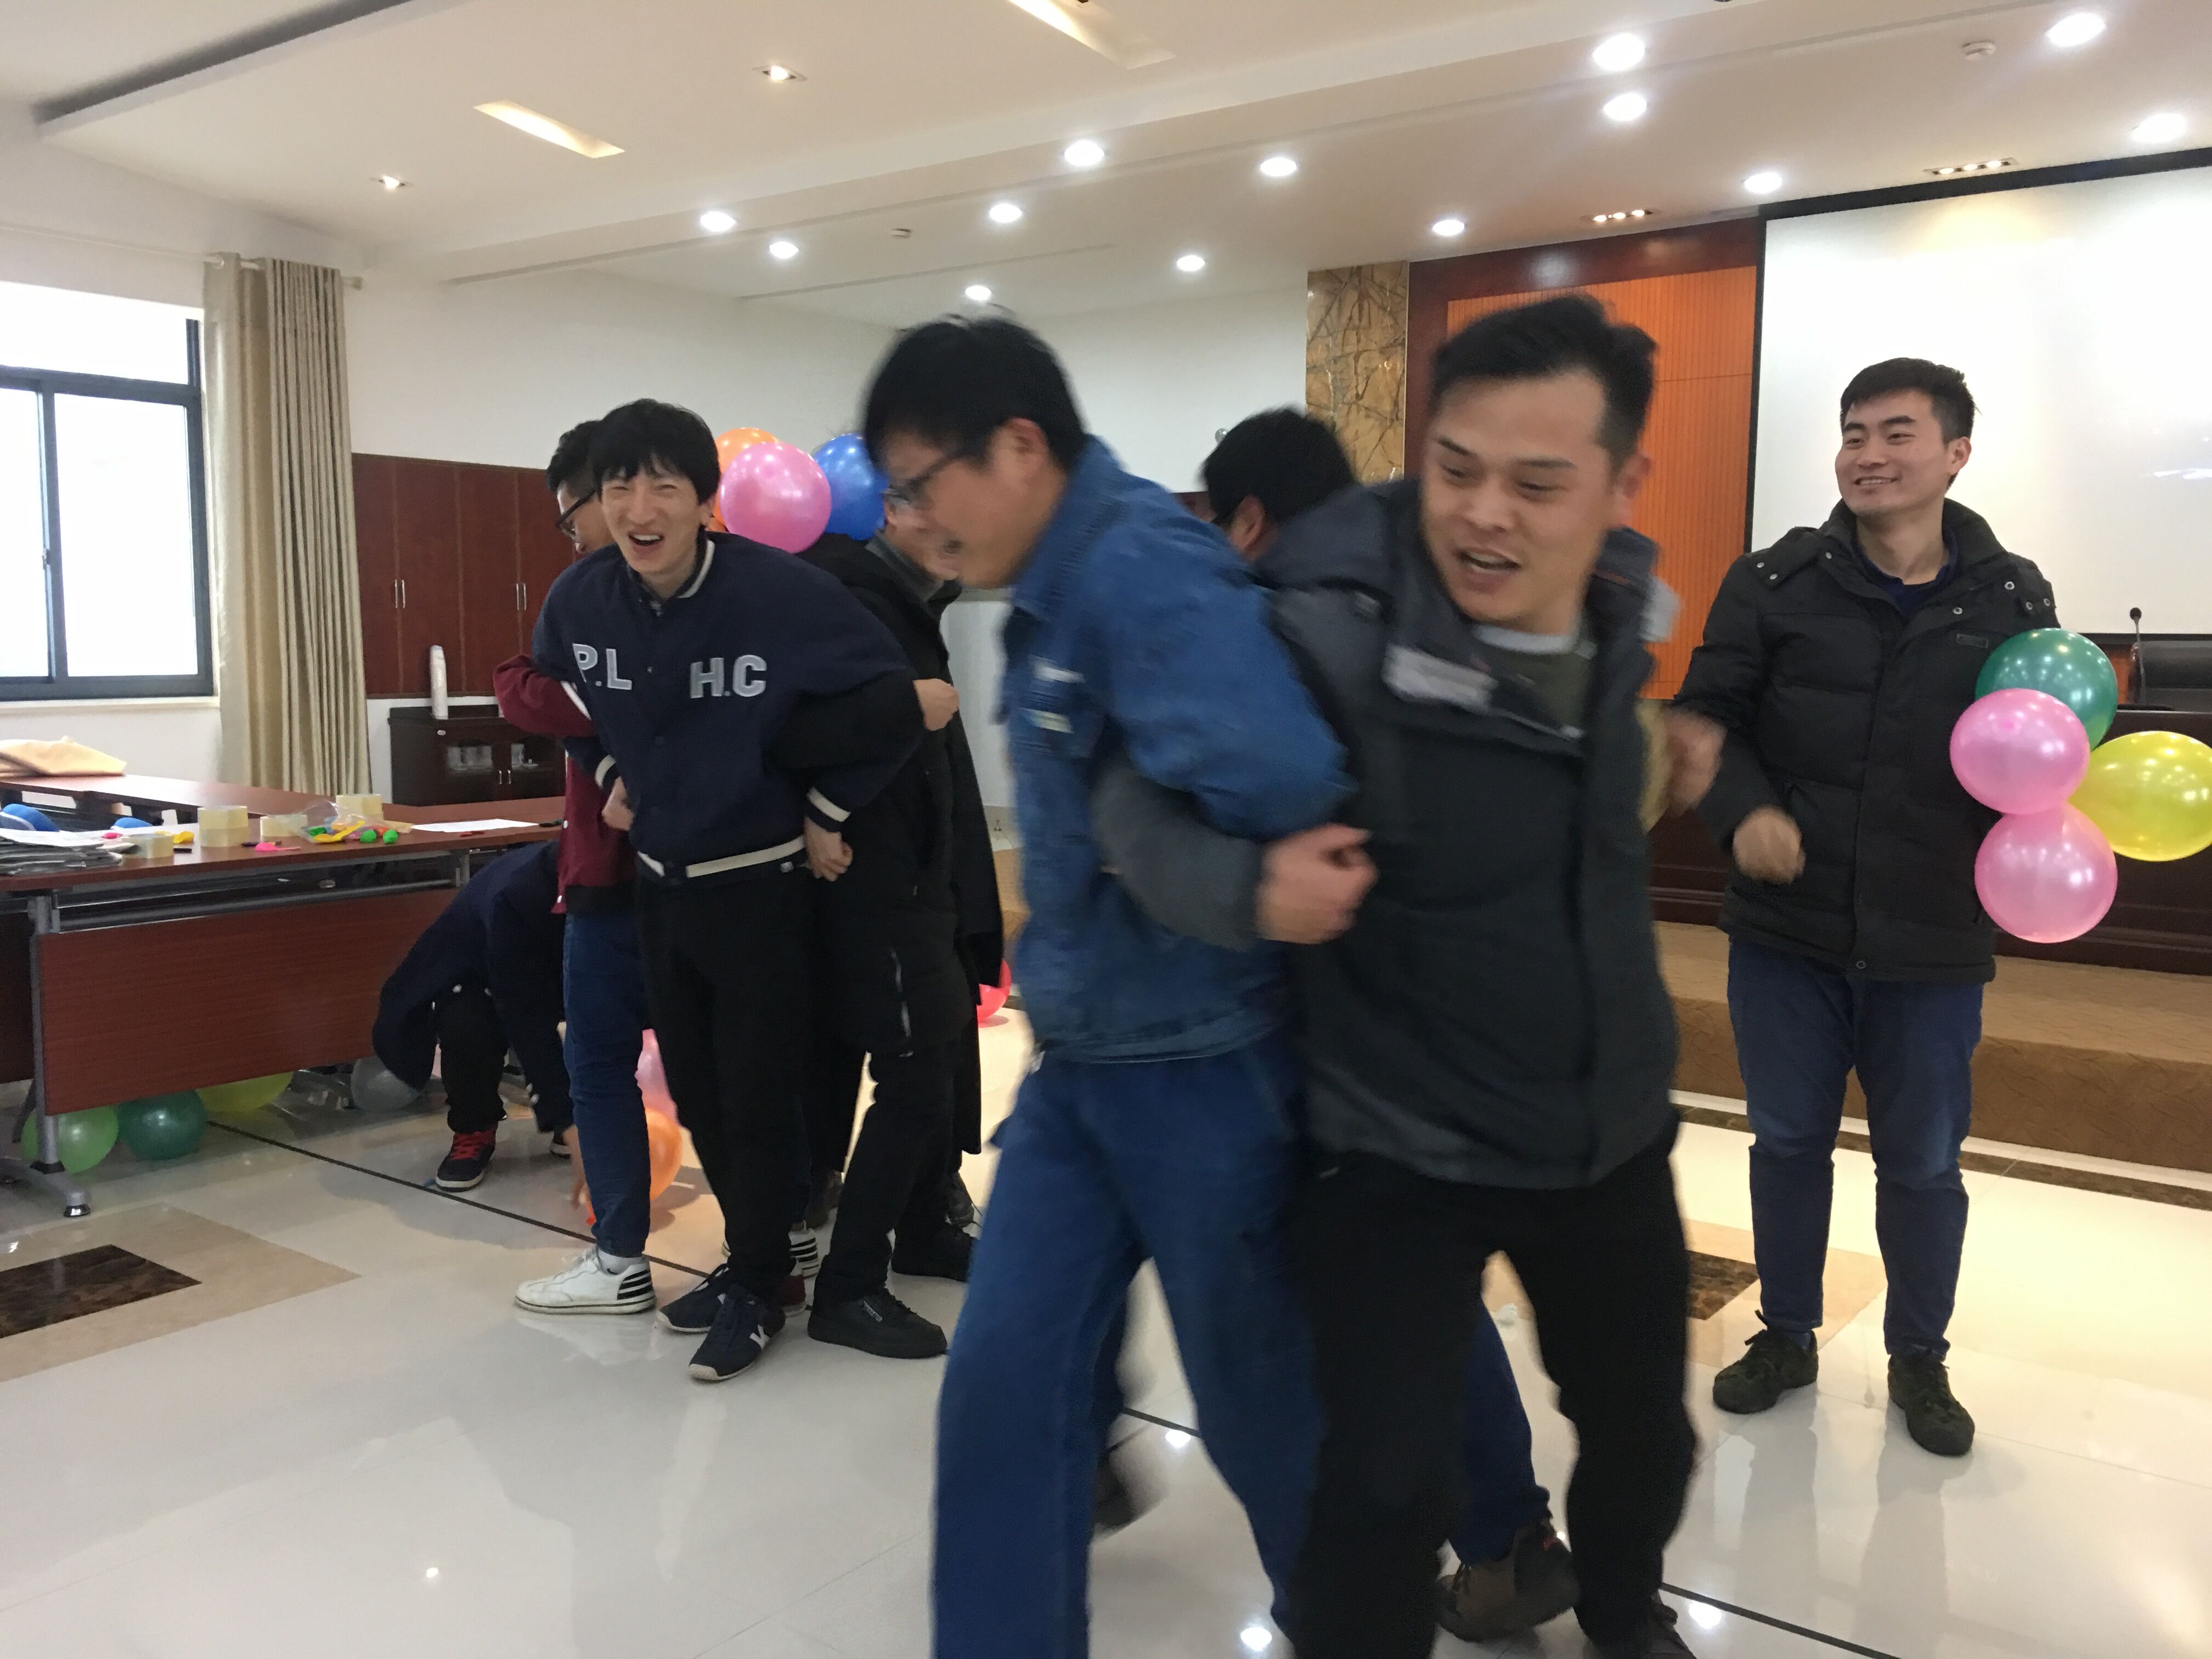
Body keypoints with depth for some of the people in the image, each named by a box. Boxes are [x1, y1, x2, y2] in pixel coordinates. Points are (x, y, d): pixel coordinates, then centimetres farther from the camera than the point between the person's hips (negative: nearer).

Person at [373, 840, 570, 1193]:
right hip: (475, 971, -4)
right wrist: (566, 1119, -47)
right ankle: (474, 1132, -6)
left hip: (556, 968, 4)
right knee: (466, 1025, -35)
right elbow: (526, 1018, -43)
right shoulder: (514, 895, -41)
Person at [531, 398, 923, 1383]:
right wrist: (609, 774, 10)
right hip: (658, 883, 6)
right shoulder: (580, 597, -7)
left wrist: (827, 810, -9)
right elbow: (555, 685, 18)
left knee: (758, 1096, 3)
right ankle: (751, 1258, 34)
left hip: (760, 886, -5)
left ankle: (756, 1291, 21)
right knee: (695, 1092, 15)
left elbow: (892, 697, -14)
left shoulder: (781, 591, -23)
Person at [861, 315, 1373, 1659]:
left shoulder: (1139, 567, -22)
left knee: (1263, 1406, 14)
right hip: (1077, 1066, 8)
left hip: (1204, 1067, -7)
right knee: (1004, 1389, 9)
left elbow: (1275, 777, -37)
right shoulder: (1057, 591, 8)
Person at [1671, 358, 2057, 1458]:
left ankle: (1919, 1360, 35)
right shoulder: (1776, 581, -4)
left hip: (1932, 943, 0)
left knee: (1921, 1161, 13)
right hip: (1785, 926, 0)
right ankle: (1787, 1337, 35)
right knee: (1788, 1141, 14)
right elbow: (1705, 716, 0)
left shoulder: (2011, 598, -1)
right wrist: (1745, 810, -18)